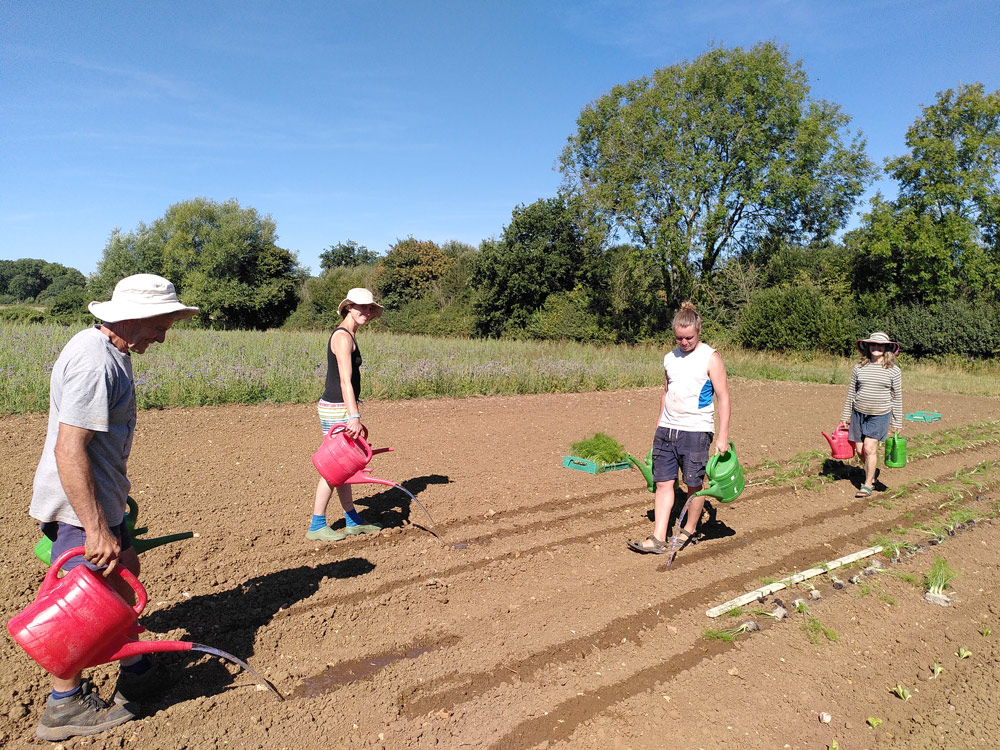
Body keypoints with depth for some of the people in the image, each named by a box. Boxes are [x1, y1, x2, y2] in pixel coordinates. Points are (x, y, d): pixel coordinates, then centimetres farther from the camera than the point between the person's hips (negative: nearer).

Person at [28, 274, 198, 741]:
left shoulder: (107, 352, 9)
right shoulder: (94, 362, -25)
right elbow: (69, 449, -31)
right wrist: (95, 528, -30)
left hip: (98, 499, 11)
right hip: (80, 508, -11)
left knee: (124, 572, 21)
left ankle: (135, 670, 37)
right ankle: (65, 706, 20)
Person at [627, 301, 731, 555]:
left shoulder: (711, 358, -5)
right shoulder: (670, 358, 11)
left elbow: (723, 397, -6)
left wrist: (723, 436, -11)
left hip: (696, 432, -5)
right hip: (666, 430, 5)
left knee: (694, 484, 6)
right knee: (663, 483, 2)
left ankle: (689, 531, 25)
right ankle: (658, 539, 4)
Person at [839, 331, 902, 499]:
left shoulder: (893, 370, -2)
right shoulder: (859, 367, 3)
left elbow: (897, 397, 2)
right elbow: (851, 393, 8)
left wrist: (897, 422, 1)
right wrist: (845, 417, 9)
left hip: (881, 415, -3)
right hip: (859, 413, 3)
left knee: (869, 448, -11)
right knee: (859, 450, 6)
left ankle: (867, 485, 3)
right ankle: (872, 471, 35)